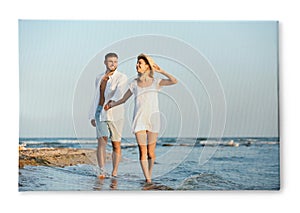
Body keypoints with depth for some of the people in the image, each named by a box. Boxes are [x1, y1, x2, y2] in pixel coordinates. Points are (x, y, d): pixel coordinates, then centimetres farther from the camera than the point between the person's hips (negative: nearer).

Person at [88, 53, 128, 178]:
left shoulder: (122, 78, -5)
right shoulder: (99, 78, 13)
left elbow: (119, 94, -23)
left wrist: (112, 102, -44)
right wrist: (92, 116, 15)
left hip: (116, 114, -3)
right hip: (100, 113, 3)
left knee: (116, 145, 4)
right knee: (102, 141, -14)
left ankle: (114, 173, 16)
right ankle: (102, 171, -22)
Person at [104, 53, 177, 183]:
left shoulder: (156, 82, 4)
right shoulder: (134, 84, 9)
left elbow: (174, 81, -9)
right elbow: (123, 99, 18)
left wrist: (161, 71, -4)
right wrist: (111, 105, 5)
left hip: (153, 119, -1)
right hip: (139, 120, 1)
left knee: (151, 152, 2)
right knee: (143, 151, -6)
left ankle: (149, 177, 20)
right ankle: (147, 180, -3)